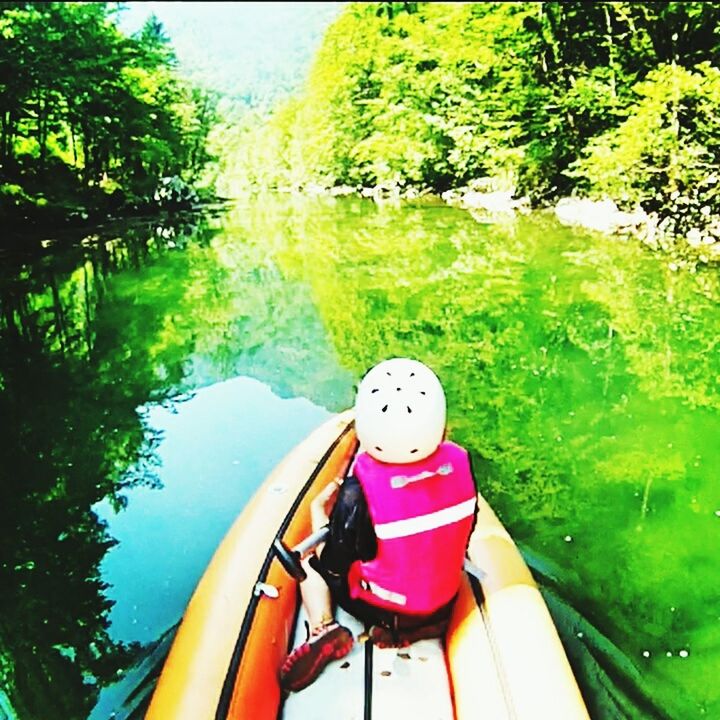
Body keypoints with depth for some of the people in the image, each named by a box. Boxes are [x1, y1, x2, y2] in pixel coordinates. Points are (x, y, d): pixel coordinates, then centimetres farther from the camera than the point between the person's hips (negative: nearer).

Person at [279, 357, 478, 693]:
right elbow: (463, 535, -3)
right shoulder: (459, 461, -21)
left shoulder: (359, 490, -33)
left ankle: (324, 631, -4)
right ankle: (420, 626, 14)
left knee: (309, 562, 19)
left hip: (378, 608, -4)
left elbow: (333, 567, -17)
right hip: (444, 602, 4)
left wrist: (319, 511, -2)